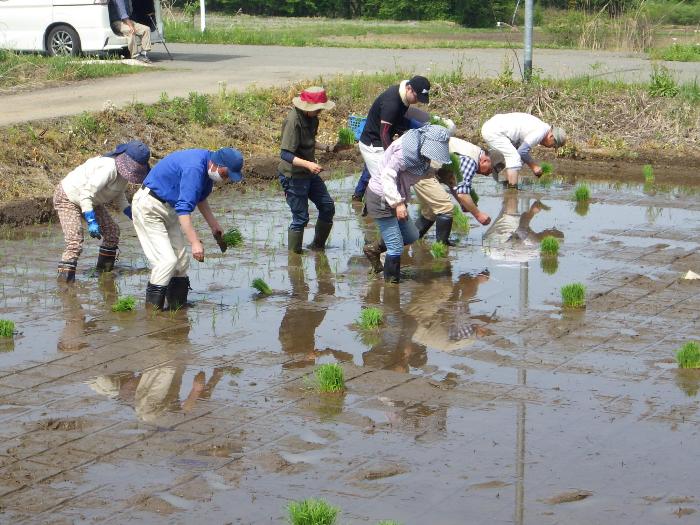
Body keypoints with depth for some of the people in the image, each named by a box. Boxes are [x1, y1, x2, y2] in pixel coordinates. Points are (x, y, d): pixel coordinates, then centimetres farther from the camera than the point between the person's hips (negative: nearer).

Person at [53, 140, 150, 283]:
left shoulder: (123, 169, -7)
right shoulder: (108, 168, -36)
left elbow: (119, 194, 10)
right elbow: (86, 194, -37)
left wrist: (130, 213, -3)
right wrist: (91, 221, -41)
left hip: (90, 201, 9)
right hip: (68, 198, -9)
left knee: (112, 230, 10)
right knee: (75, 243, -20)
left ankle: (104, 270, 25)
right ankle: (64, 280, -18)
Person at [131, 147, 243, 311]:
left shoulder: (206, 165, 1)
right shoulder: (194, 168, -30)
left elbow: (200, 198, 21)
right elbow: (184, 209, -34)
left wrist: (214, 225, 21)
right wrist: (195, 242, -37)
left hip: (168, 209, 10)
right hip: (149, 207, -10)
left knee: (181, 260, 7)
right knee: (167, 260, -17)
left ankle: (177, 307, 16)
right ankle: (152, 309, -11)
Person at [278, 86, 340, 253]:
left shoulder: (311, 118, 3)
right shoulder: (293, 120, -25)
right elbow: (286, 154, -30)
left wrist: (328, 148, 9)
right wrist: (307, 164, -41)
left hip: (309, 174, 9)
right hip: (293, 176, -9)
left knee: (327, 207, 14)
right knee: (300, 218, -3)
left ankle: (318, 245, 31)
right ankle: (294, 255, 11)